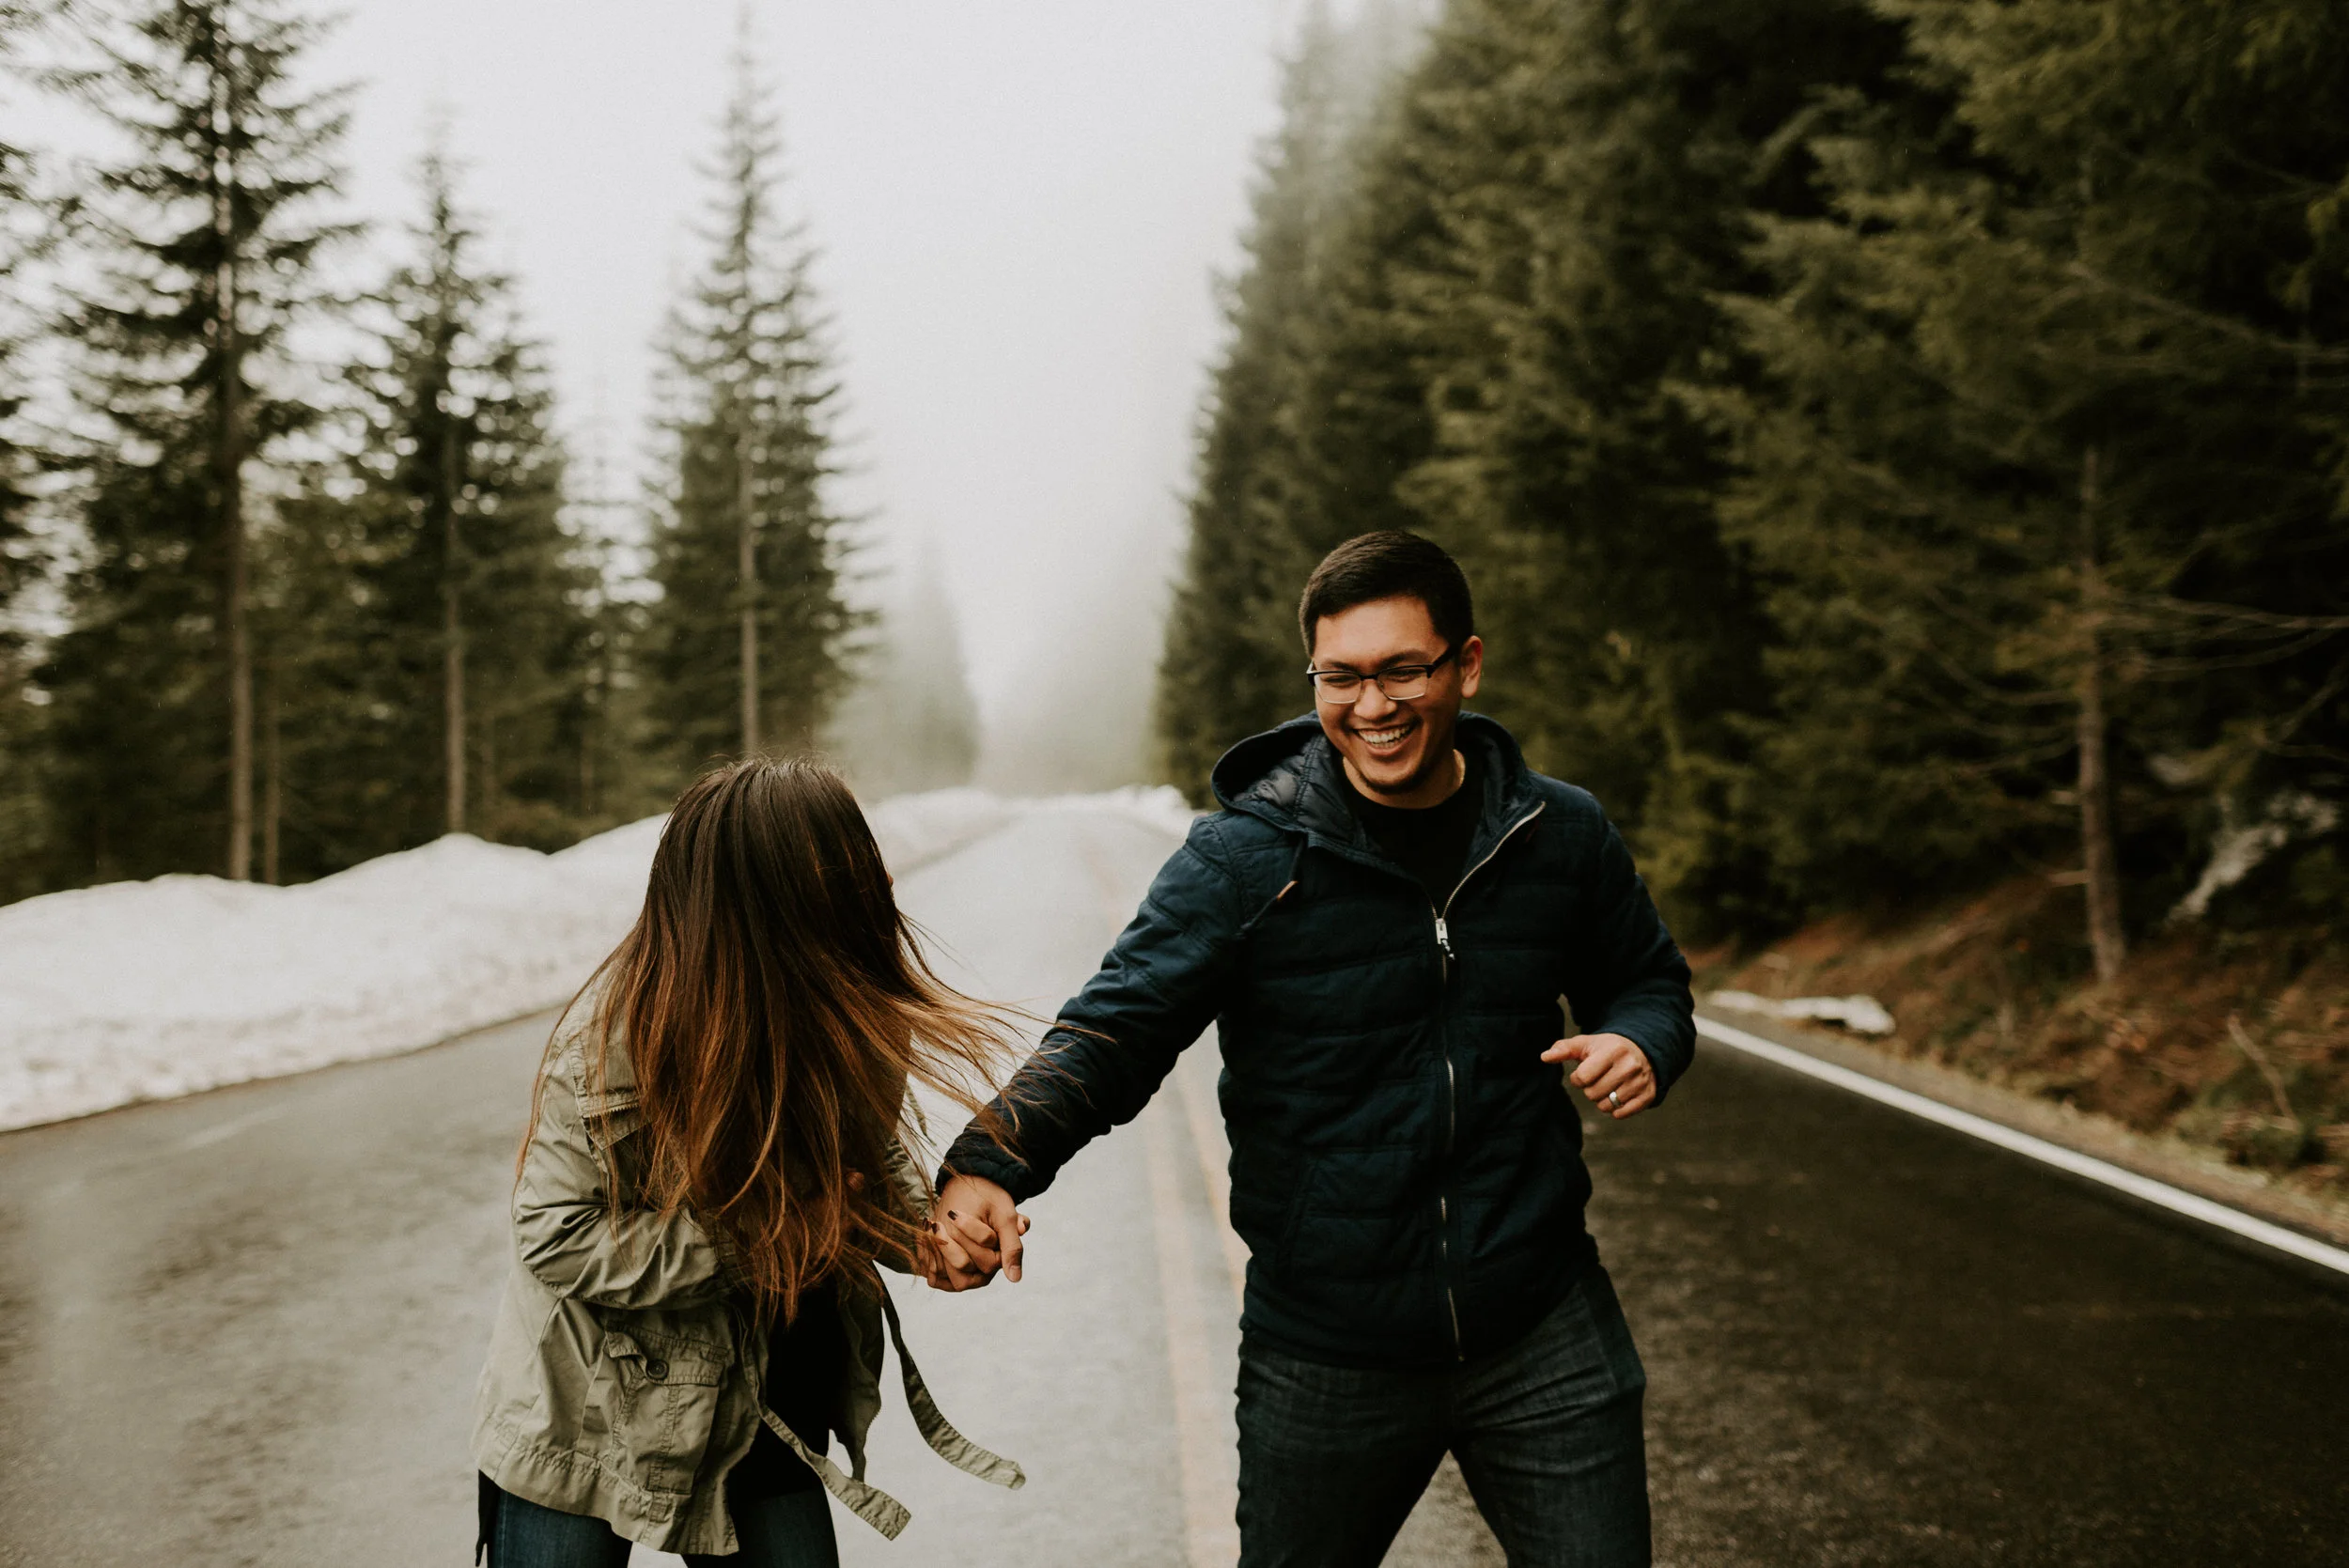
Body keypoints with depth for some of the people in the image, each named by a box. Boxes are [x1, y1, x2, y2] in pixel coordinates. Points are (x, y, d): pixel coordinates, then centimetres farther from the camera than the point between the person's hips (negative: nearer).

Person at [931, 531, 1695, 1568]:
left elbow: (1648, 978, 17)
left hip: (1545, 1338, 2)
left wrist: (1642, 1045, -8)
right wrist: (986, 1164, -33)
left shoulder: (1561, 836, 0)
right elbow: (1113, 1032, -15)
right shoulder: (1244, 857, -10)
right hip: (1325, 1357, -1)